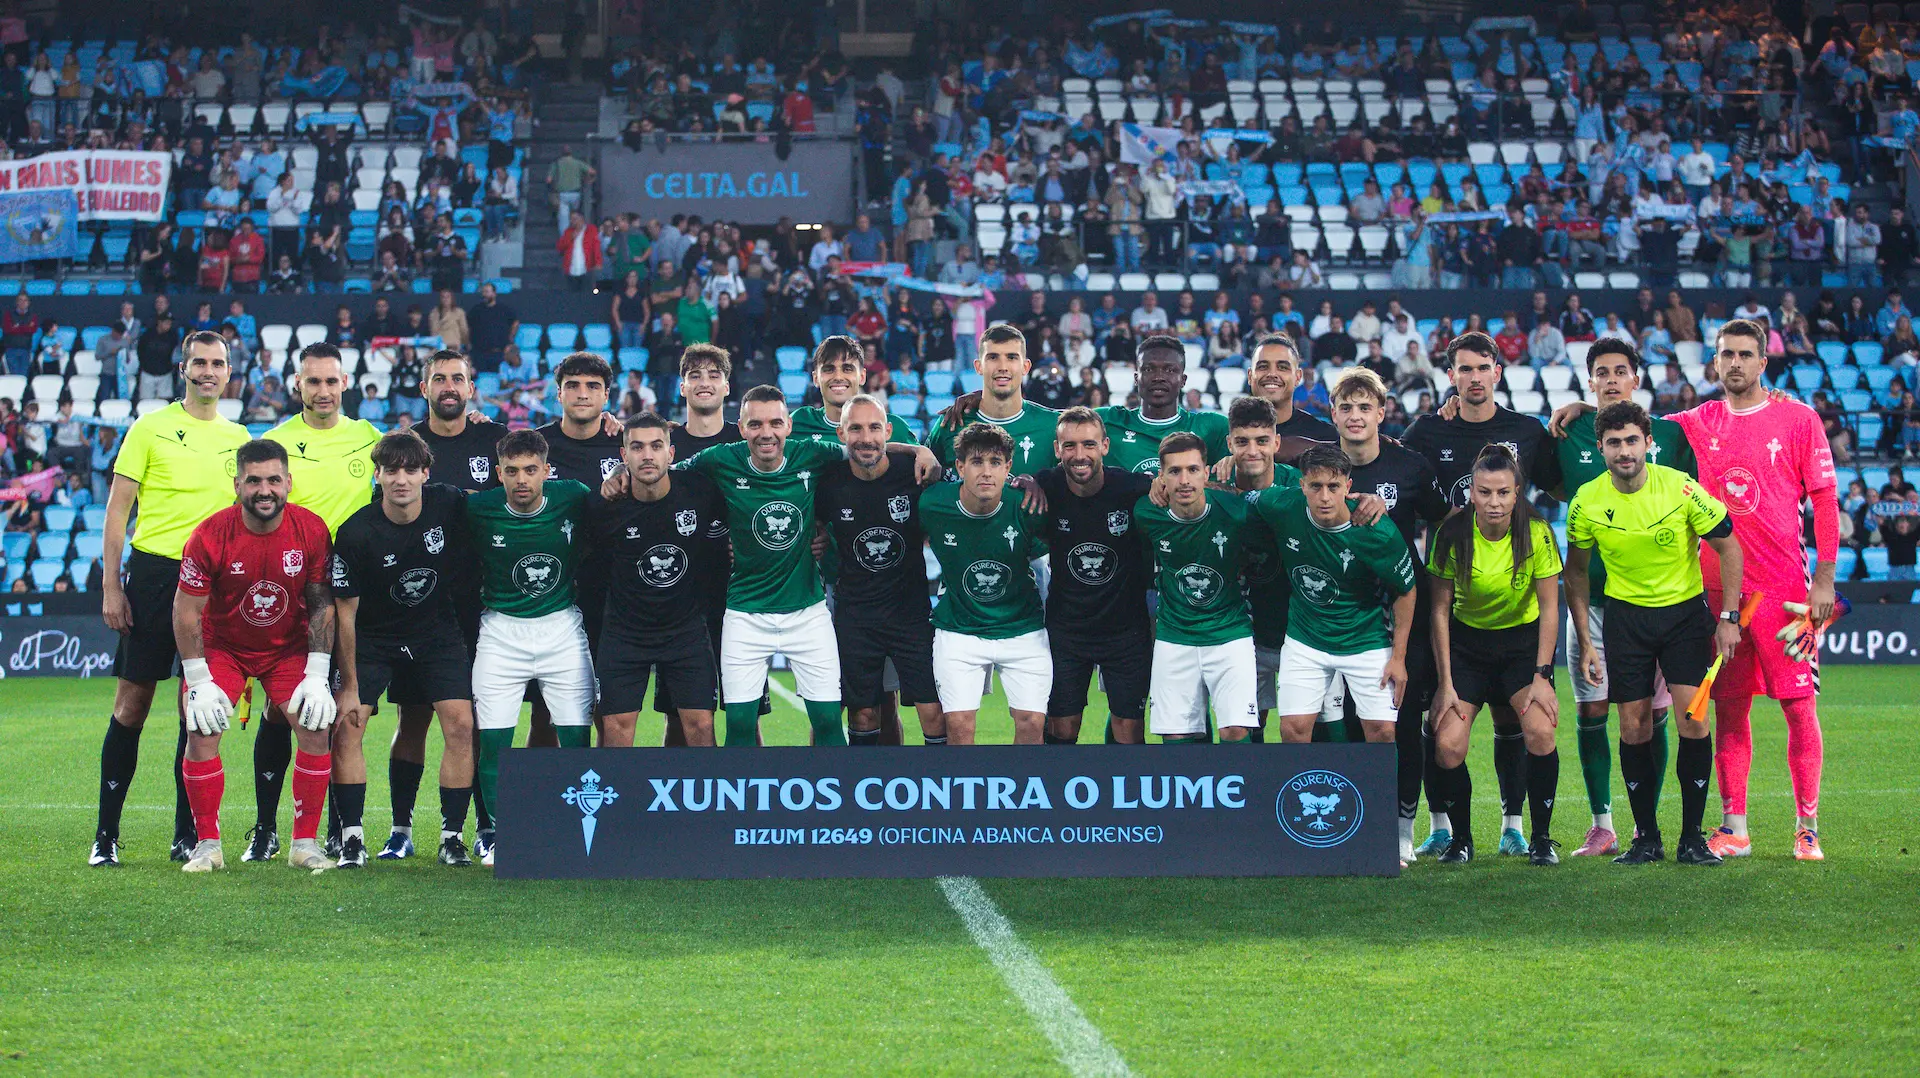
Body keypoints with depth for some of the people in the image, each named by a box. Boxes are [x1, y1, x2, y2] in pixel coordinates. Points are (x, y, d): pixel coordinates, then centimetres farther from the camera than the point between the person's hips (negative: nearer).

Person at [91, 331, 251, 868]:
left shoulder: (238, 438, 12)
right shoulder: (150, 428, 1)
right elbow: (118, 509, -1)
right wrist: (111, 585, -7)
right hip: (154, 574, -3)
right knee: (132, 703, -2)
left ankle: (187, 835, 11)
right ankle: (106, 834, 5)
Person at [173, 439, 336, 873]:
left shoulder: (312, 531, -16)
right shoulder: (210, 536, -22)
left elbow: (322, 604, -7)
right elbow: (186, 610, -13)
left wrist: (316, 676, -12)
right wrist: (199, 682, -16)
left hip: (289, 648, 1)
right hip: (223, 646, -1)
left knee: (317, 728, -13)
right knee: (201, 733, -16)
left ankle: (305, 843, -1)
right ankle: (207, 844, -1)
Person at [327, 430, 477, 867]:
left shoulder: (449, 504, -16)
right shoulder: (355, 534, -21)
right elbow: (344, 612, -14)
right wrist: (350, 686, -14)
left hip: (438, 631, 1)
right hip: (372, 638, -1)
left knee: (461, 725, -12)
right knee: (346, 728, -14)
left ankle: (452, 836, -3)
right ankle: (351, 837, -5)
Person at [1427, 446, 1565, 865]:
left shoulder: (1536, 533, -17)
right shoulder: (1453, 533, -16)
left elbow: (1549, 606, -8)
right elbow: (1440, 610, -9)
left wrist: (1542, 675, -13)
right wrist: (1445, 682, -11)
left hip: (1523, 640, -1)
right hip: (1467, 640, 1)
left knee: (1540, 732, -22)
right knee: (1448, 745, -14)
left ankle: (1541, 838, -3)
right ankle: (1461, 838, 9)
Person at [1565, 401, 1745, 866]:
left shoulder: (1681, 488, -15)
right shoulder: (1587, 502, -10)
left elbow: (1728, 547, -4)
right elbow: (1576, 571, 4)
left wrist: (1728, 617, -9)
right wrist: (1585, 640, 1)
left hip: (1685, 608, -1)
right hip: (1626, 614, 2)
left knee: (1693, 720, -11)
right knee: (1634, 728, -2)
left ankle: (1692, 839, 0)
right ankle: (1647, 838, 10)